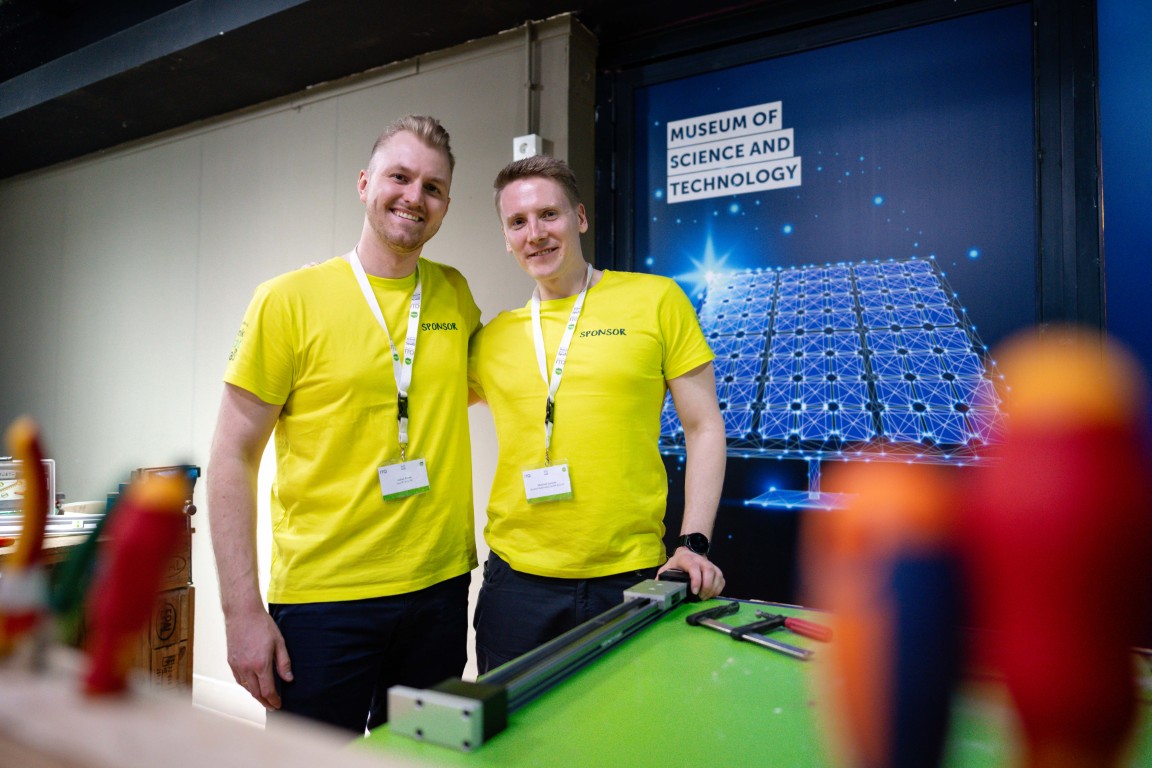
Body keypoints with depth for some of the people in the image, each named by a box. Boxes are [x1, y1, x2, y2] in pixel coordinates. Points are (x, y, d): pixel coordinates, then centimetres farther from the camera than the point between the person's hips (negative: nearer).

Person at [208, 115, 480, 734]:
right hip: (323, 598, -4)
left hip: (440, 589, 4)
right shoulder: (289, 300, -7)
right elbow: (232, 459, -6)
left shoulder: (455, 295, 5)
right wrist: (242, 609, -10)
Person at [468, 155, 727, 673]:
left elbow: (704, 426, 0)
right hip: (517, 580, 2)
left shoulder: (656, 300, -1)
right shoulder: (492, 339, 5)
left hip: (630, 578, -2)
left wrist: (693, 543, -7)